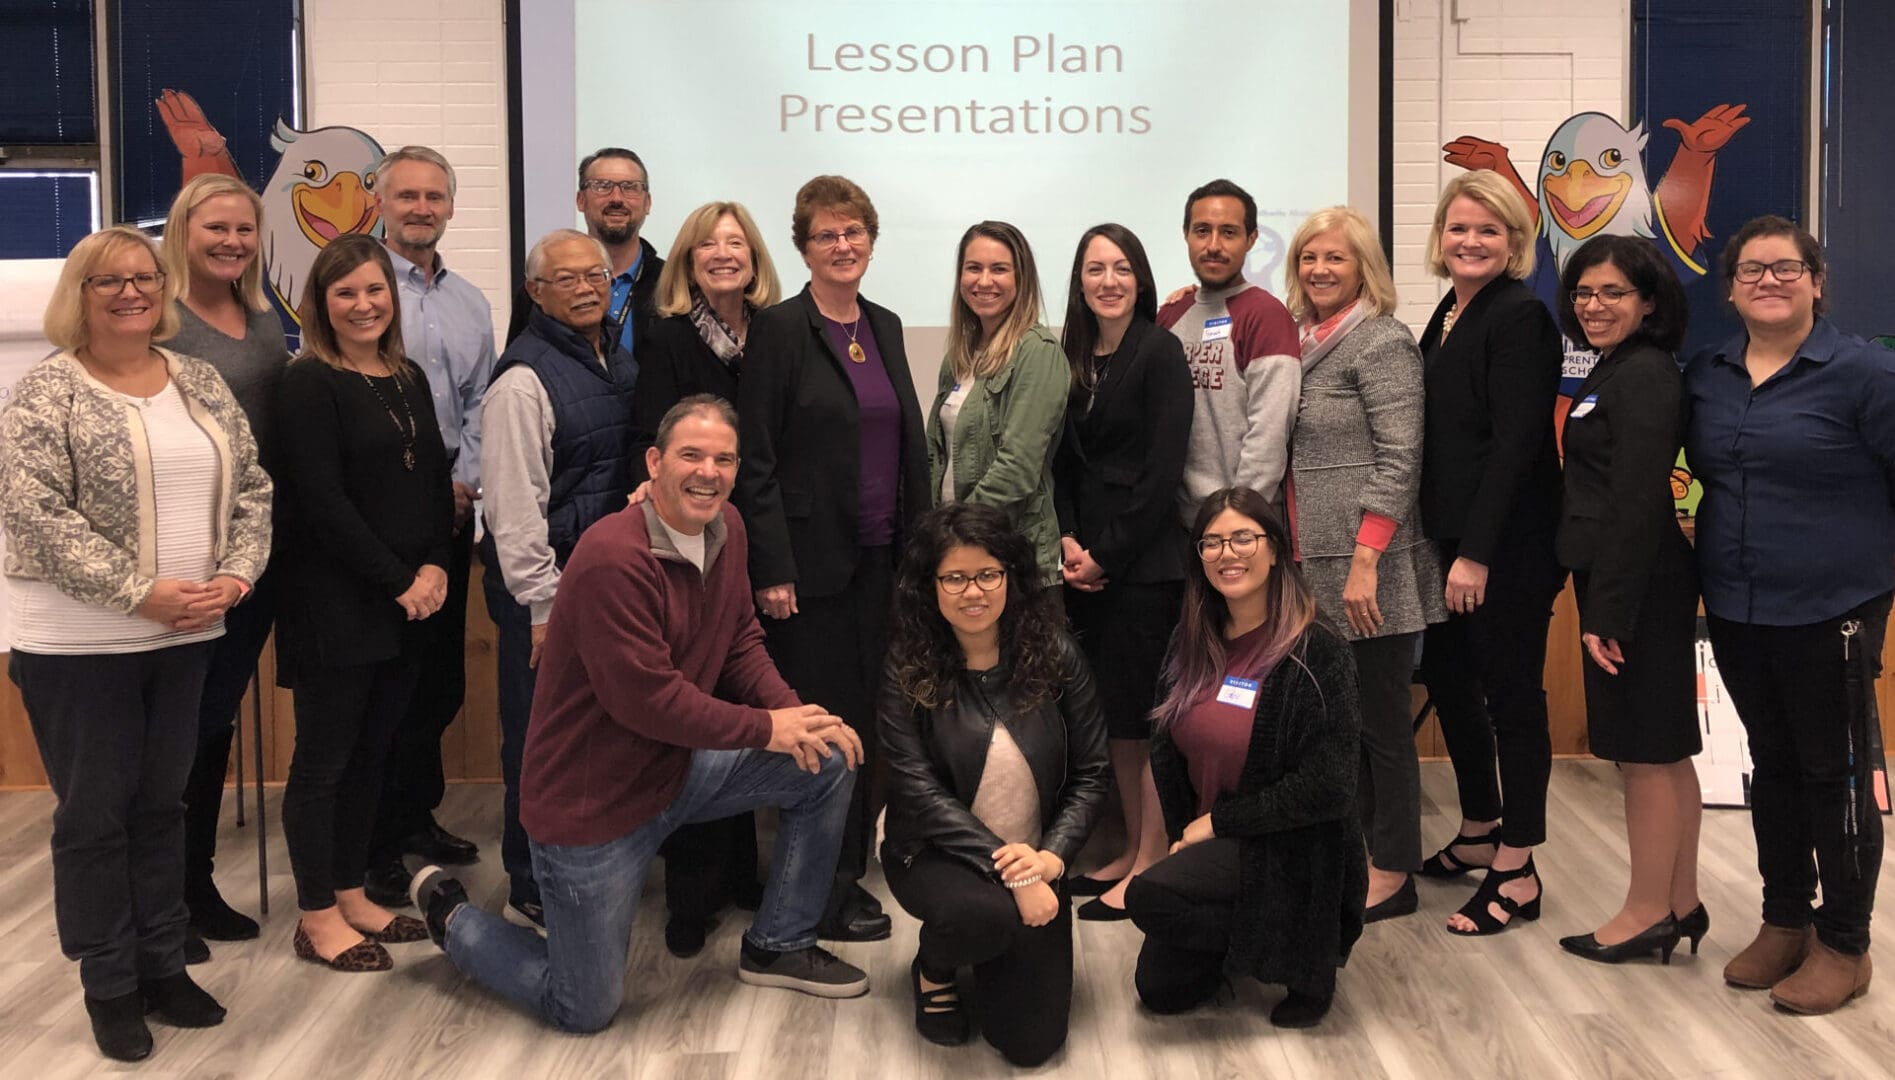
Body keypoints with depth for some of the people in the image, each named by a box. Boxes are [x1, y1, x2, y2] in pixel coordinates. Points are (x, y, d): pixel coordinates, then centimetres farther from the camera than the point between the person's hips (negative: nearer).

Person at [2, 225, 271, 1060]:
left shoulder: (200, 382, 9)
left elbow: (250, 487, 10)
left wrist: (236, 574, -7)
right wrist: (140, 593, -19)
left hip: (185, 637, 5)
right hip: (78, 644, -5)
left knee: (162, 805, 14)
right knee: (94, 814, 5)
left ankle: (164, 966, 26)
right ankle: (110, 986, 17)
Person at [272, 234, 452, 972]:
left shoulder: (409, 381, 13)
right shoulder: (308, 384, -9)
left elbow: (437, 482, 12)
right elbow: (322, 500, -16)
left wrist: (435, 566, -4)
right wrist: (398, 579, -15)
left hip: (409, 603, 7)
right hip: (334, 605, -7)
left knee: (371, 751, 13)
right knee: (324, 757, 2)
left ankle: (352, 895, 24)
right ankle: (317, 917, 11)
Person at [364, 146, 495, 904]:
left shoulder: (469, 302, 14)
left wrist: (464, 481, 1)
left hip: (449, 501, 6)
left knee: (441, 670, 12)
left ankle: (418, 814, 27)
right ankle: (375, 842, 6)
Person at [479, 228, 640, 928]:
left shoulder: (622, 364, 11)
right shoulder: (524, 379, -13)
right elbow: (514, 504, -17)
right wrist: (543, 604, -17)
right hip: (546, 585, -7)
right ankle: (533, 891, 14)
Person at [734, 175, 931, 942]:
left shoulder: (885, 328, 12)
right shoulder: (780, 330, -7)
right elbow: (755, 460, -11)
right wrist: (773, 569, -16)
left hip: (880, 560, 6)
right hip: (813, 560, -6)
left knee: (867, 720, 11)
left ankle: (850, 872, 23)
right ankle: (821, 895, 12)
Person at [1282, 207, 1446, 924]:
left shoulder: (1383, 343, -9)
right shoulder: (1304, 341, 15)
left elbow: (1399, 460, -16)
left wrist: (1365, 561, -21)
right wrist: (1294, 553, 15)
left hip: (1368, 572, -8)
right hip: (1317, 568, 8)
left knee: (1380, 716, 0)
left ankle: (1392, 874, 9)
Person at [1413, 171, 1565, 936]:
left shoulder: (1520, 318, -13)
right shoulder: (1450, 313, 13)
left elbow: (1515, 442, -19)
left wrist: (1476, 552, -21)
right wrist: (1444, 542, 12)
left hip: (1508, 546, -9)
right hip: (1452, 536, 9)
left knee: (1511, 695, 0)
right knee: (1447, 680, 16)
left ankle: (1517, 872, 10)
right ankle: (1479, 834, 33)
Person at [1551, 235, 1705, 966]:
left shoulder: (1644, 375, -15)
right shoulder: (1616, 372, 14)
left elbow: (1638, 504, -21)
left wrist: (1608, 615, -21)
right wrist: (1600, 604, 13)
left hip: (1639, 586, -10)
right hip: (1613, 578, 10)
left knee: (1645, 751, 0)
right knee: (1662, 752, 15)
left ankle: (1648, 913, 10)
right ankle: (1680, 904, 25)